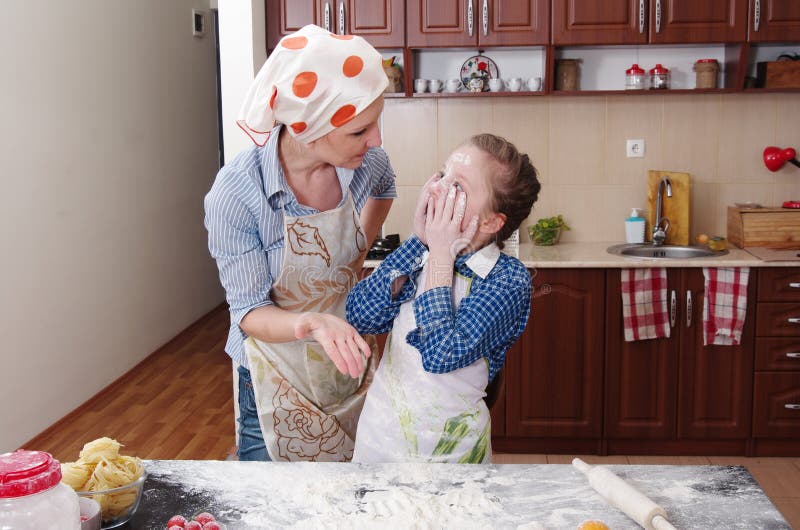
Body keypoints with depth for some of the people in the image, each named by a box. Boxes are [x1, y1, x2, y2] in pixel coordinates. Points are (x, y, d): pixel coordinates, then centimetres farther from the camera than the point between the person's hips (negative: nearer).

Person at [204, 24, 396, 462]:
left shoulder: (365, 162, -14)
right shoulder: (235, 193, -26)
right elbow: (249, 313, -21)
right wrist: (312, 323, -41)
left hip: (352, 359, 4)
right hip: (281, 377, -4)